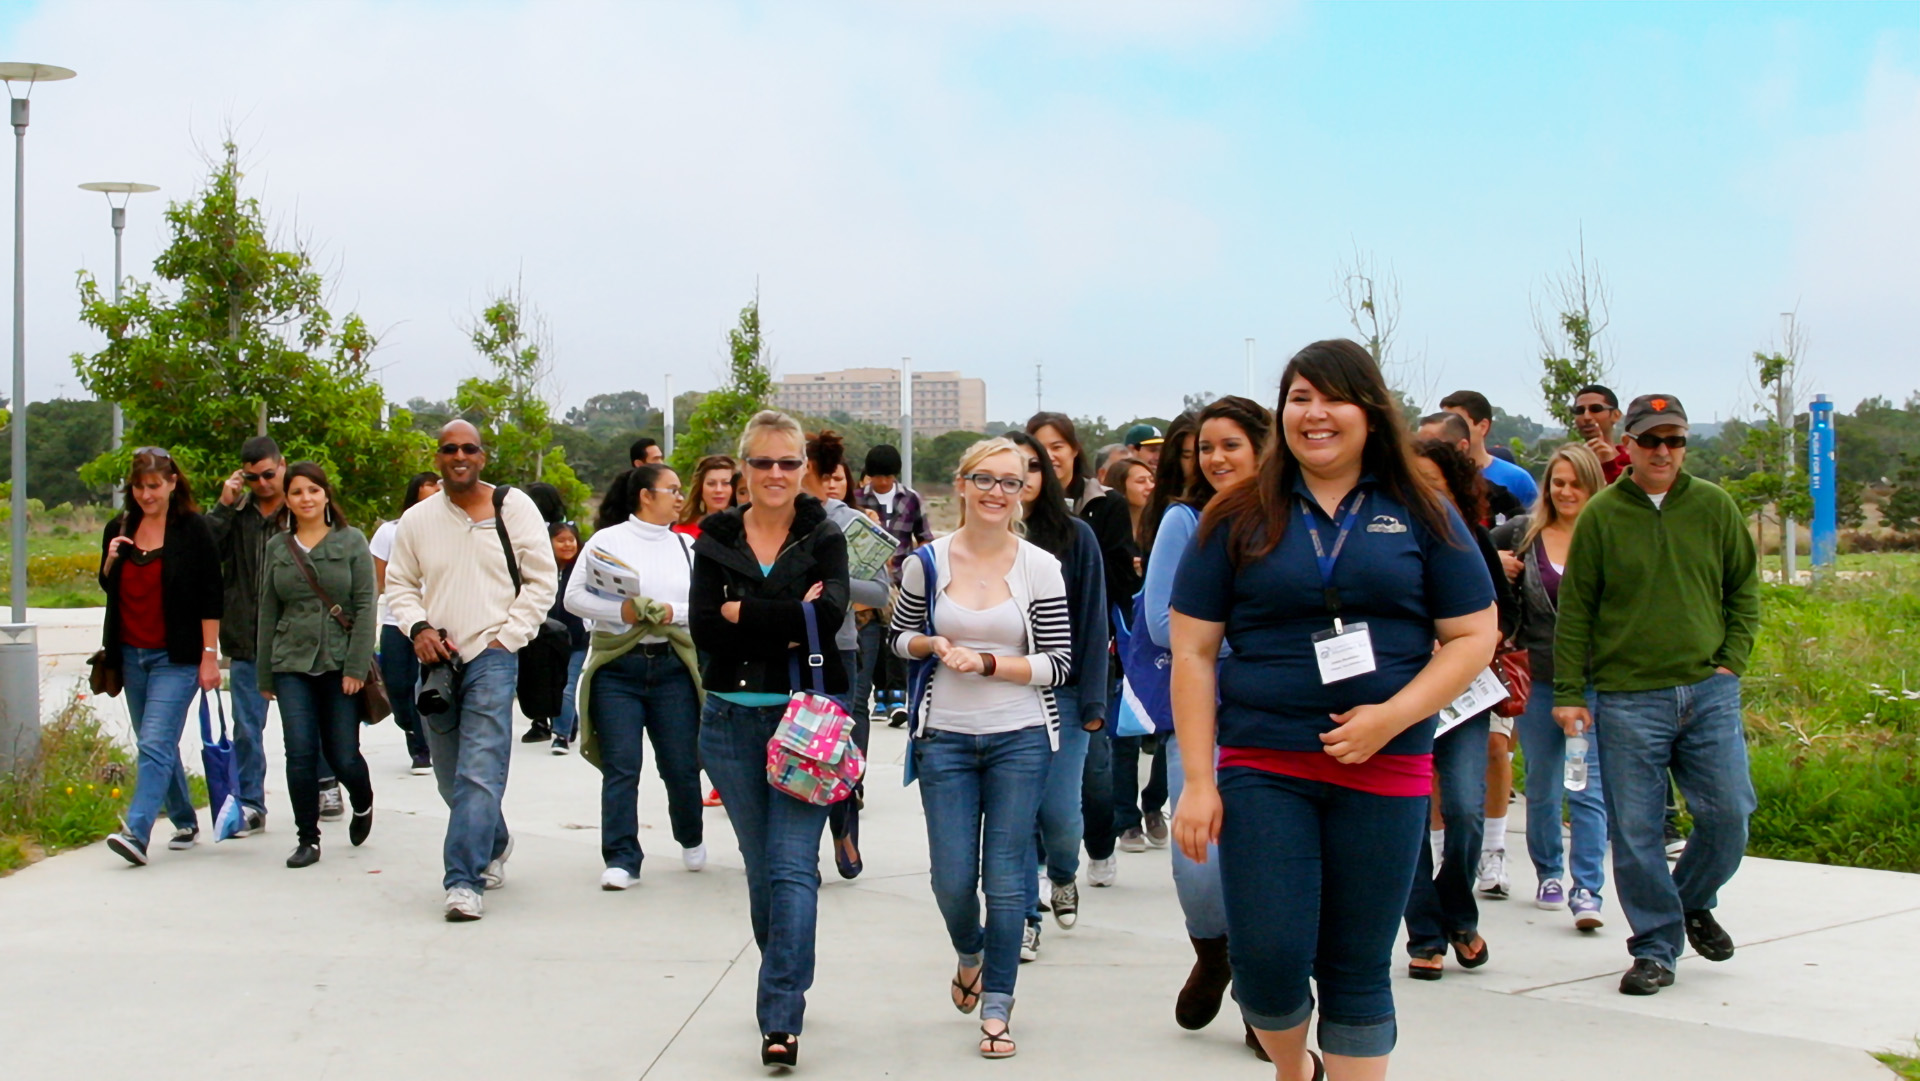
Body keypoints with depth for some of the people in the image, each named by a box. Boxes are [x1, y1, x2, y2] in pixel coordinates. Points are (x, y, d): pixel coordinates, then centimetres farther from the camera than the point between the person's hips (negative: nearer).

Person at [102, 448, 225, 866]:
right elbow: (108, 588, 20)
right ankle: (185, 823, 25)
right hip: (131, 655, 6)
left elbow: (211, 597, -8)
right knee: (158, 745, 13)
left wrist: (210, 655, -12)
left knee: (155, 744, -15)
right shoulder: (119, 529, 9)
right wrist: (110, 561, -1)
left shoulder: (193, 529, -7)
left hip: (176, 658, -6)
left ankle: (136, 832, -22)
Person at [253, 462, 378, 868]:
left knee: (342, 755, 1)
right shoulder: (277, 548, 11)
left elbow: (365, 607, -3)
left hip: (340, 664, -2)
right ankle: (307, 839, 8)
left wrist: (356, 667, -11)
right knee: (300, 754, -5)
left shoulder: (351, 542, 2)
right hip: (292, 665, 2)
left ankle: (363, 803, 33)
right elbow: (268, 613, 13)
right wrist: (265, 677, 11)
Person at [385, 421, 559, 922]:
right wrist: (418, 627, -3)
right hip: (436, 660, 5)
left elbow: (543, 579, 0)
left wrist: (507, 638, -7)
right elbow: (399, 584, 16)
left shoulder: (513, 507, 0)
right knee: (452, 778, 14)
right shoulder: (418, 519, 9)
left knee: (480, 773, -14)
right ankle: (494, 842, 38)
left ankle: (464, 880, -14)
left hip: (492, 657, -4)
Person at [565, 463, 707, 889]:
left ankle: (691, 840, 30)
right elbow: (573, 597, -2)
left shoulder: (687, 545, 11)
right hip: (617, 666, -2)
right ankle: (621, 859, 1)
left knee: (681, 765, 5)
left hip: (673, 666, 2)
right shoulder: (607, 541, 3)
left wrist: (674, 612, -13)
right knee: (621, 767, -4)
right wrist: (619, 611, -15)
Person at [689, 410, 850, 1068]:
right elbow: (705, 631, -6)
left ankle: (781, 1020, -11)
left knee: (793, 866, -10)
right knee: (760, 866, 12)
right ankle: (790, 982, 31)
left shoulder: (823, 537, 1)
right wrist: (788, 626, -13)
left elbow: (830, 613, -17)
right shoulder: (716, 538, 6)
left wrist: (744, 613, -12)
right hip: (732, 718, 3)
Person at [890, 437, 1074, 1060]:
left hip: (1019, 738, -1)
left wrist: (986, 663, -15)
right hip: (945, 738, 1)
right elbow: (900, 638, 12)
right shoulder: (928, 562, 0)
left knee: (1005, 879, 1)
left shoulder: (1040, 567, -4)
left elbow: (1058, 663, -4)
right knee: (952, 880, 3)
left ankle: (996, 1008, 17)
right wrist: (934, 644, -9)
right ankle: (970, 955, 37)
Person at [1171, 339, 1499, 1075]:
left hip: (1385, 769, 0)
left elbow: (1475, 635, 2)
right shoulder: (1238, 519, 3)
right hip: (1262, 767, 0)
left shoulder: (1421, 516, 4)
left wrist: (1392, 717, -12)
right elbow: (1193, 653, 2)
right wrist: (1198, 781, -5)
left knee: (1357, 970, 7)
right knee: (1268, 962, -4)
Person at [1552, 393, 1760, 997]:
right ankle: (1656, 947, 13)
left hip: (1709, 691, 2)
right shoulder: (1602, 514, 0)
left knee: (1728, 815, -1)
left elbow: (1744, 587, 15)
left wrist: (1732, 659, 3)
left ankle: (1693, 902, 28)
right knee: (1636, 829, 0)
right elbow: (1575, 609, 2)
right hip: (1627, 700, -2)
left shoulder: (1714, 506, 6)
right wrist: (1568, 692, -2)